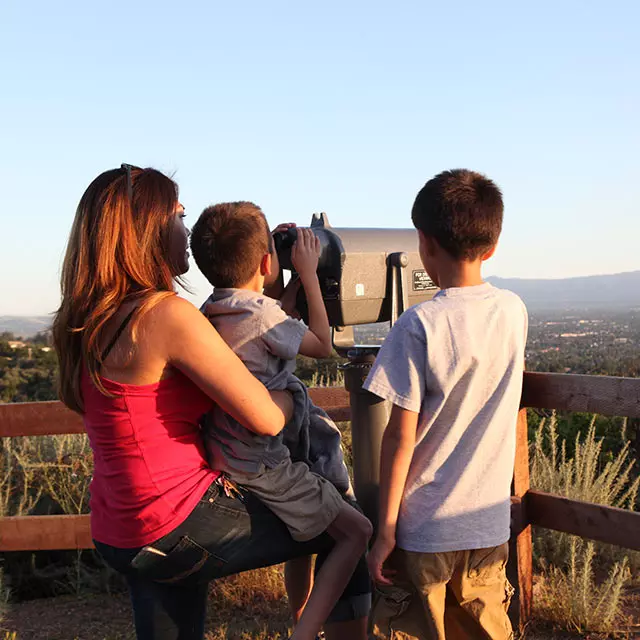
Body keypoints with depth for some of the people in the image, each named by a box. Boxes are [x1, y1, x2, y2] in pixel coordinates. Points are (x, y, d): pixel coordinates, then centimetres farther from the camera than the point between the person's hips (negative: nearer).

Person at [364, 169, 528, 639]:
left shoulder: (419, 325, -17)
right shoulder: (514, 312, -2)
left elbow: (401, 436, -15)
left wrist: (386, 530, -8)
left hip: (426, 530, -4)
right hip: (491, 526, 5)